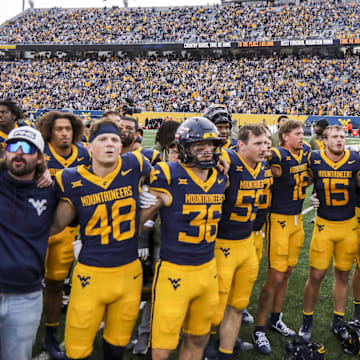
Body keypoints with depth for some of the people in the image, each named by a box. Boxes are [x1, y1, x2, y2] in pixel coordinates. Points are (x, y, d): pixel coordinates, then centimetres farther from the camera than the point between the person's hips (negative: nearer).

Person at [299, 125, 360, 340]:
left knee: (343, 275, 12)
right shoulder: (315, 160, -7)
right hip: (324, 225, -1)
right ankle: (307, 320, 20)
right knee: (316, 276, 0)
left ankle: (338, 322, 29)